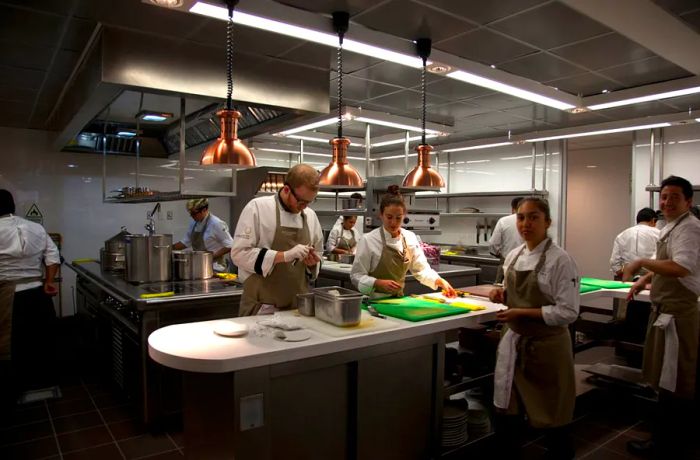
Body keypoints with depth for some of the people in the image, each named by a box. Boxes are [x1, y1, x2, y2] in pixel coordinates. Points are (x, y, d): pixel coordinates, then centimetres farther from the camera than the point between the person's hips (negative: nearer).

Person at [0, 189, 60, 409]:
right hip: (37, 292, 4)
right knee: (40, 340, 17)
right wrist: (49, 282, 0)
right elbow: (53, 256, -2)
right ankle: (44, 382, 32)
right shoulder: (37, 228, 2)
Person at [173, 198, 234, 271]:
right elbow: (185, 242, 20)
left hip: (214, 267, -8)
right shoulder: (194, 223, 10)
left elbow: (230, 246, -13)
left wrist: (212, 256, -17)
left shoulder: (216, 224, -14)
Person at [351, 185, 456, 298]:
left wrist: (440, 281, -8)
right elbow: (357, 276, -7)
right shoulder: (369, 240, -10)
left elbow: (421, 269, 8)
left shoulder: (410, 238, 3)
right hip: (374, 300, -4)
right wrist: (380, 283, -22)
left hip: (398, 298, 4)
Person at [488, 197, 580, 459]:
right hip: (515, 341, 6)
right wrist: (503, 295, -4)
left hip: (547, 345, -6)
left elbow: (568, 313, -19)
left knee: (551, 417, 10)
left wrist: (522, 313, -22)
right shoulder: (513, 256, 4)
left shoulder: (560, 260, -17)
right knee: (506, 411, 15)